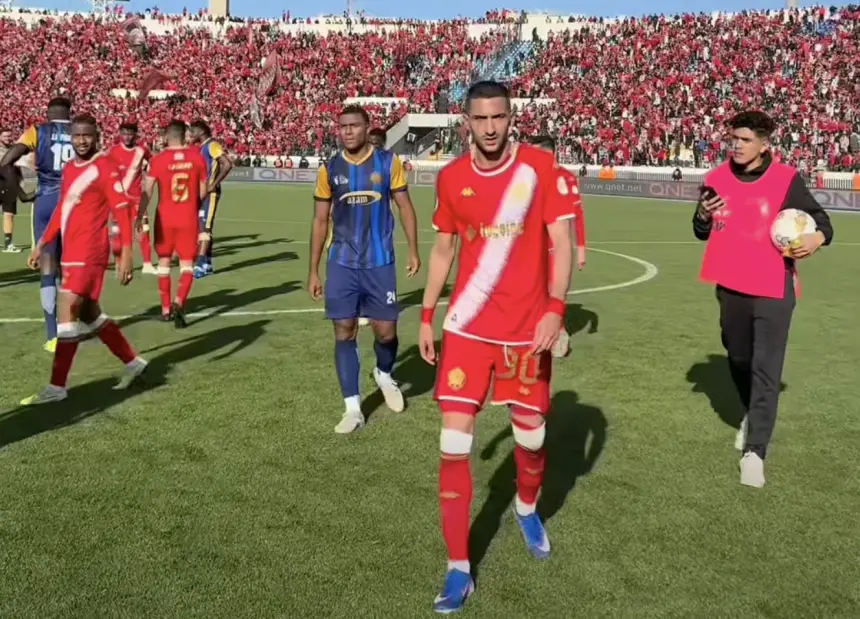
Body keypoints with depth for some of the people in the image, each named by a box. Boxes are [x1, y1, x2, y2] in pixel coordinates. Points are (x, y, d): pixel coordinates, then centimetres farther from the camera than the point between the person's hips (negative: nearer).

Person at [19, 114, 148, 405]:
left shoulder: (105, 168, -10)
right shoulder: (68, 169, 15)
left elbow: (122, 212, -15)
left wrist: (126, 254, -21)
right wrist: (41, 244, 19)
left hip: (89, 252, -9)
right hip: (72, 252, 9)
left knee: (66, 313, -9)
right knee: (89, 314, 14)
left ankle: (57, 387, 0)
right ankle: (133, 362, 27)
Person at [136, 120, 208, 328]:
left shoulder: (159, 159, -6)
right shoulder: (196, 156, -1)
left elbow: (147, 189, -11)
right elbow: (203, 189, 5)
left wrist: (140, 215, -5)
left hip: (165, 217, 0)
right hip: (188, 218, 0)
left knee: (164, 261, 15)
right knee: (187, 264, 5)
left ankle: (166, 309, 20)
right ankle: (178, 302, -18)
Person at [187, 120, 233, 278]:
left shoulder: (212, 145, -12)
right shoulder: (202, 147, 17)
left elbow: (228, 164, -24)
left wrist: (214, 184, -22)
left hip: (209, 193, -10)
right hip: (201, 192, 10)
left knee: (204, 226, -11)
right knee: (202, 227, 11)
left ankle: (201, 265, -11)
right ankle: (207, 264, 17)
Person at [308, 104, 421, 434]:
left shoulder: (388, 162, -3)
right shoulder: (329, 169, 1)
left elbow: (405, 206, 5)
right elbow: (320, 221, 7)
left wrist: (413, 250, -2)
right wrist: (313, 271, 5)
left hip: (380, 263, -1)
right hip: (342, 264, 1)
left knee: (386, 330, 3)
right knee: (344, 332, -1)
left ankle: (384, 375, 37)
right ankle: (353, 408, 8)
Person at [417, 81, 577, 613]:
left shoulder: (541, 167, -6)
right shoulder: (451, 177, 3)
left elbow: (562, 241, -7)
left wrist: (555, 308, -19)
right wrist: (427, 315, 10)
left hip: (528, 327, -1)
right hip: (467, 328, 2)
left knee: (531, 436, 12)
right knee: (454, 446, -5)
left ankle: (527, 509, 47)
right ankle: (459, 570, 7)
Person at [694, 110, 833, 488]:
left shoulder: (787, 180, -7)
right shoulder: (716, 179, 2)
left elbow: (819, 218, 3)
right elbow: (702, 233, 12)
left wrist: (818, 237, -20)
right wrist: (704, 216, -11)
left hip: (773, 290, -4)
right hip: (730, 287, 4)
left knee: (766, 370, -9)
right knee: (738, 361, 18)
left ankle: (754, 452, -7)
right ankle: (752, 415, 45)